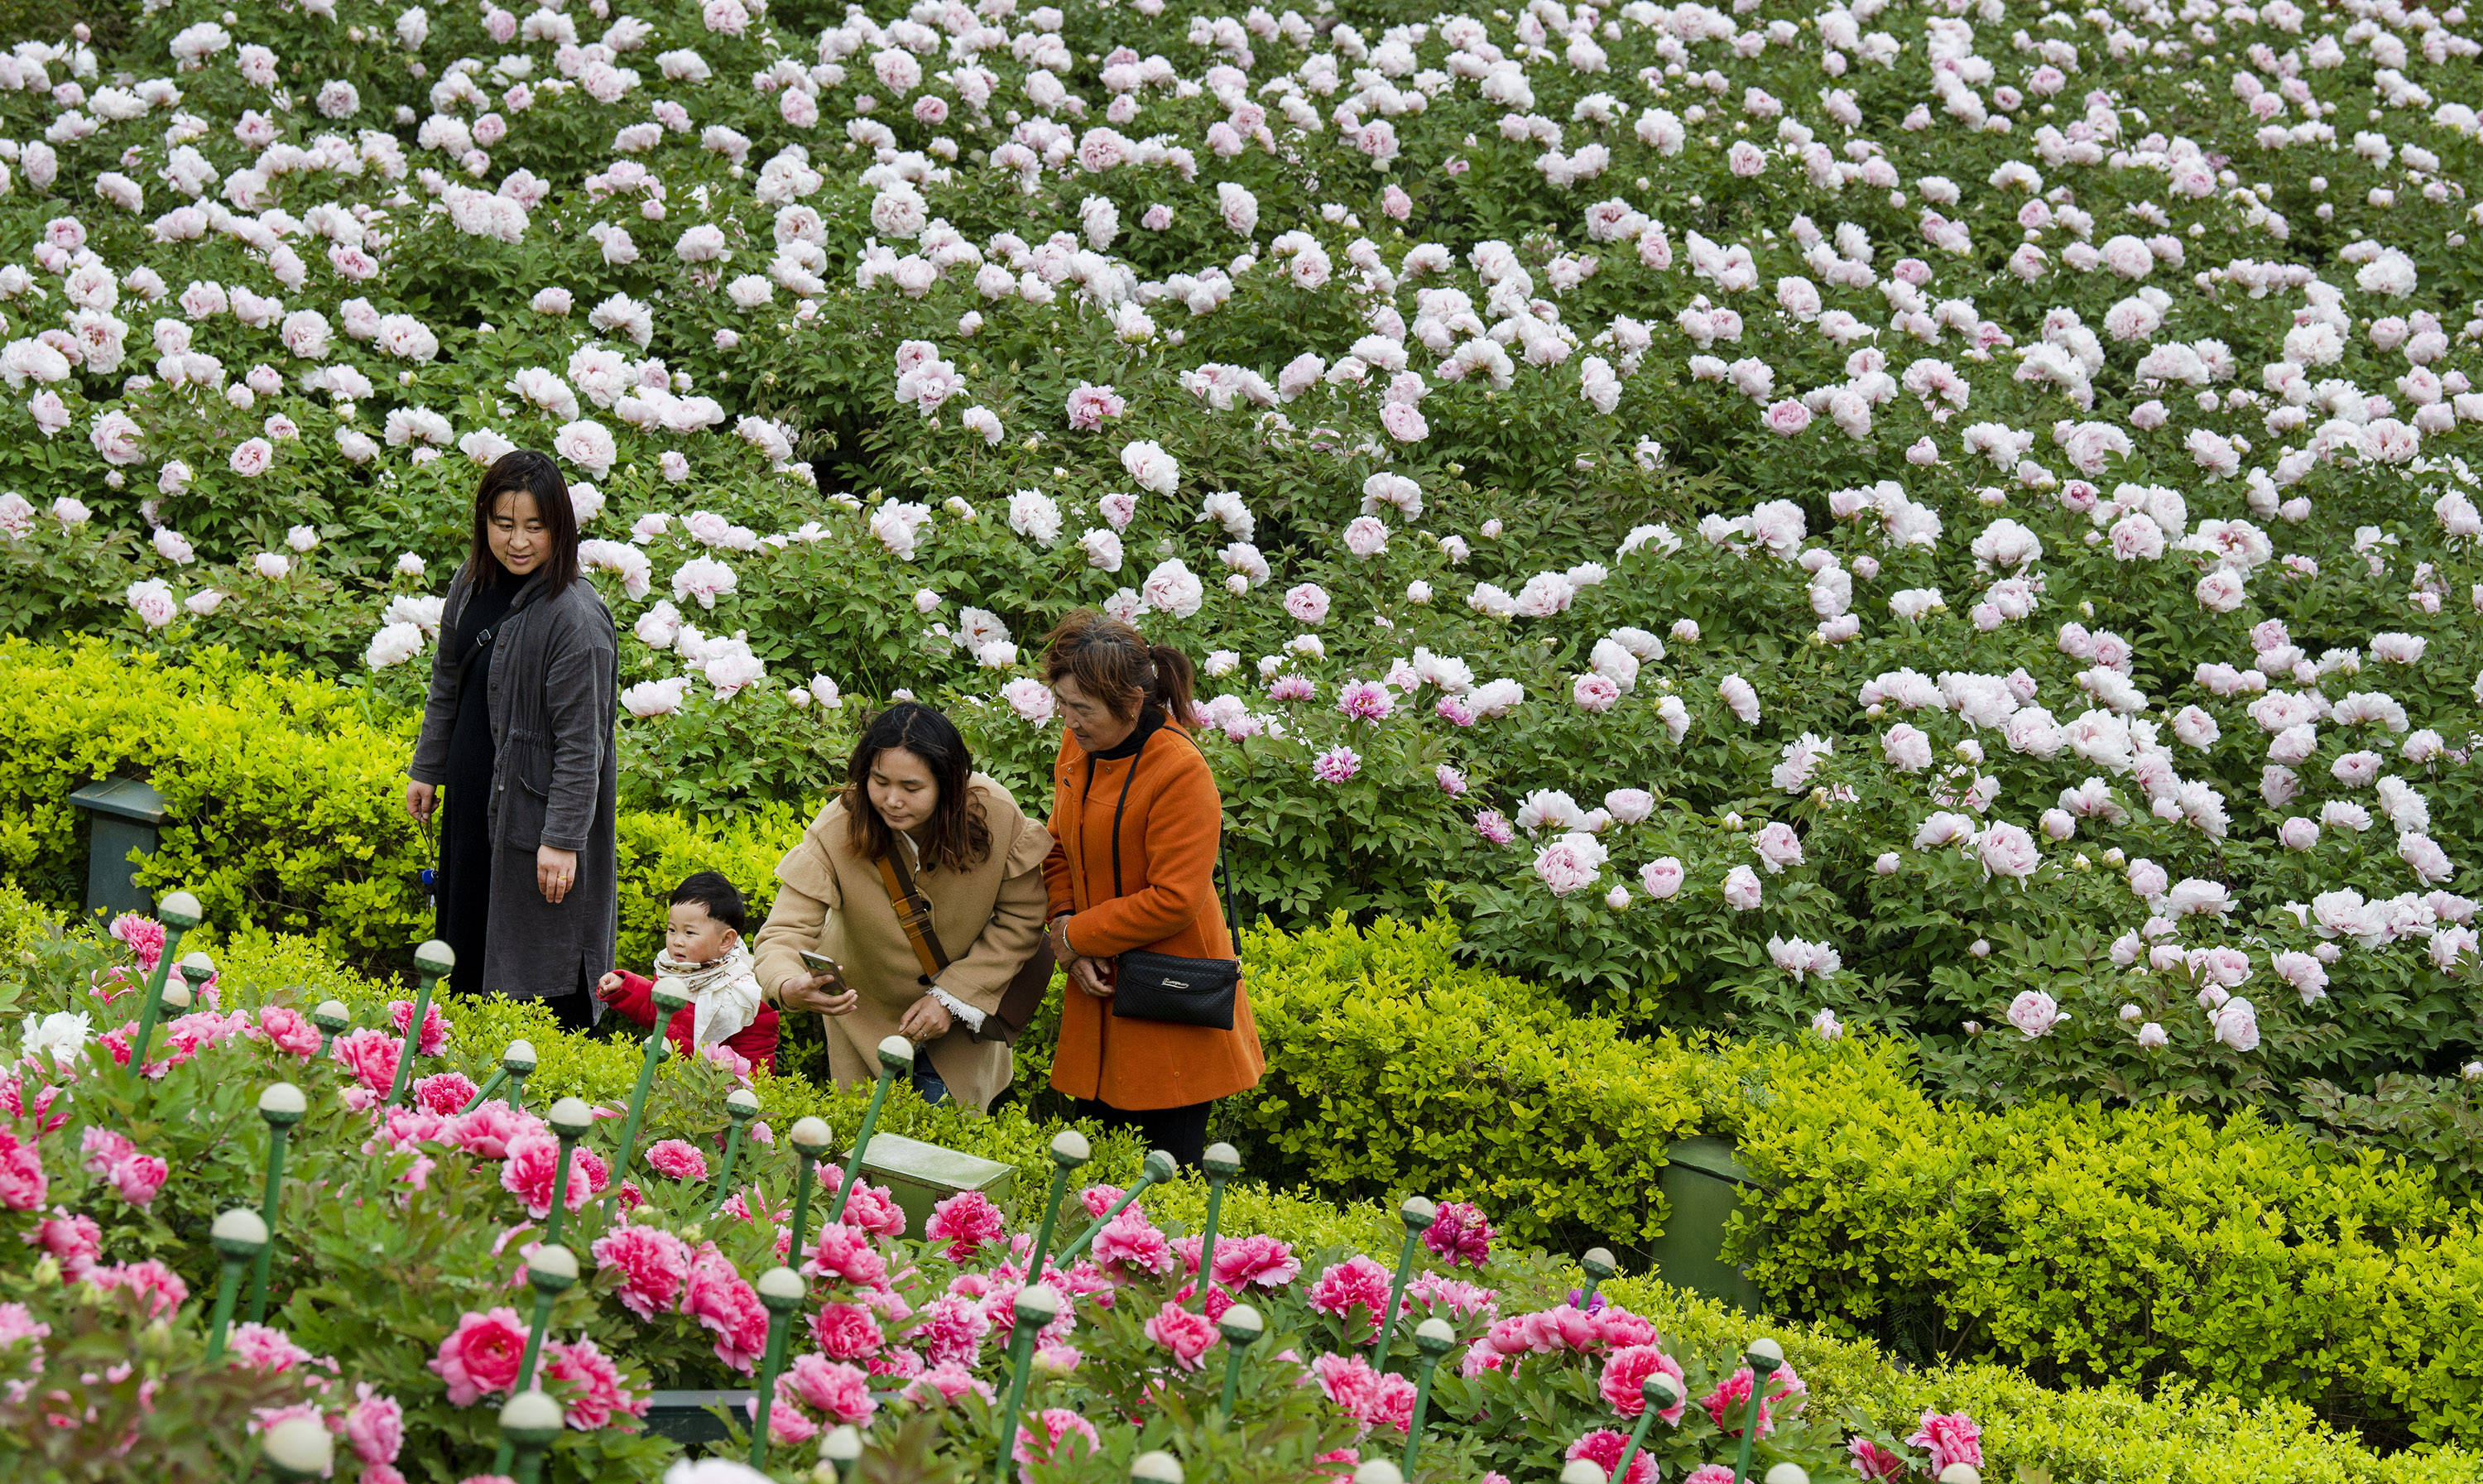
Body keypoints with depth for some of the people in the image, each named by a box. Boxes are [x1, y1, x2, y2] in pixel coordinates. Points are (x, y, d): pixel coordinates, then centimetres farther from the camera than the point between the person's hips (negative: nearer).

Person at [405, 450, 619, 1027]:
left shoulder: (574, 617, -22)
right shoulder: (472, 584, 2)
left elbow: (581, 741, -21)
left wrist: (563, 839, -22)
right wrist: (427, 770, 21)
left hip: (536, 808, -8)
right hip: (473, 799, 8)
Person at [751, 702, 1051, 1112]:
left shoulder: (996, 815, -26)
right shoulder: (837, 832, -31)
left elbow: (1020, 917, -11)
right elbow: (785, 934, -33)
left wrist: (951, 997, -17)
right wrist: (790, 987, -57)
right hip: (868, 1013, -1)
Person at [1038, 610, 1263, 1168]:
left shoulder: (1181, 772, -20)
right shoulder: (1078, 746, 4)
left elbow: (1173, 901, -21)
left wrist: (1073, 935, -13)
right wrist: (1064, 920, -4)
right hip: (1101, 988, 7)